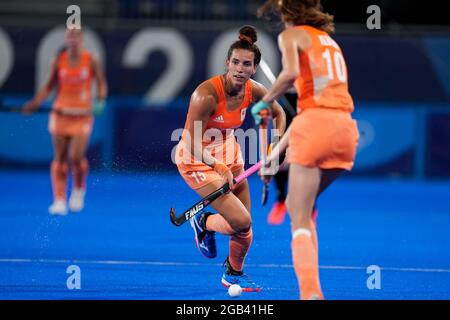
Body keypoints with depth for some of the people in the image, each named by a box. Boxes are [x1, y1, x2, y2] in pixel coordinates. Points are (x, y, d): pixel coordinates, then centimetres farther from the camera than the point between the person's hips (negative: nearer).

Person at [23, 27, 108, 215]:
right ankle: (59, 200, 4)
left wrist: (100, 99, -16)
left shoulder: (91, 61, -3)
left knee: (76, 157, -13)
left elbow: (101, 83, 3)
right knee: (59, 158, 0)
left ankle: (79, 190, 15)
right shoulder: (58, 62, 2)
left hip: (82, 115, -2)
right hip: (61, 113, 2)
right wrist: (35, 103, -3)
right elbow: (49, 86, 10)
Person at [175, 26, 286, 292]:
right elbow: (193, 145, -27)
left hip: (229, 155, 6)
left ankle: (234, 274, 37)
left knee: (245, 229, 9)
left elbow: (278, 113, 10)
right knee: (241, 221, -19)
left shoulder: (254, 91, -12)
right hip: (197, 160, -6)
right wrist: (218, 166, -38)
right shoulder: (207, 94, -31)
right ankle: (204, 223, 13)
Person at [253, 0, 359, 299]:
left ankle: (311, 293, -19)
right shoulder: (330, 41, 28)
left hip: (316, 126, -6)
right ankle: (310, 284, 17)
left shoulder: (291, 35, 6)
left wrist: (264, 102, -2)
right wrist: (279, 149, 33)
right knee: (300, 207, 23)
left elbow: (291, 73, -18)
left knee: (300, 219, -3)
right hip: (346, 128, 6)